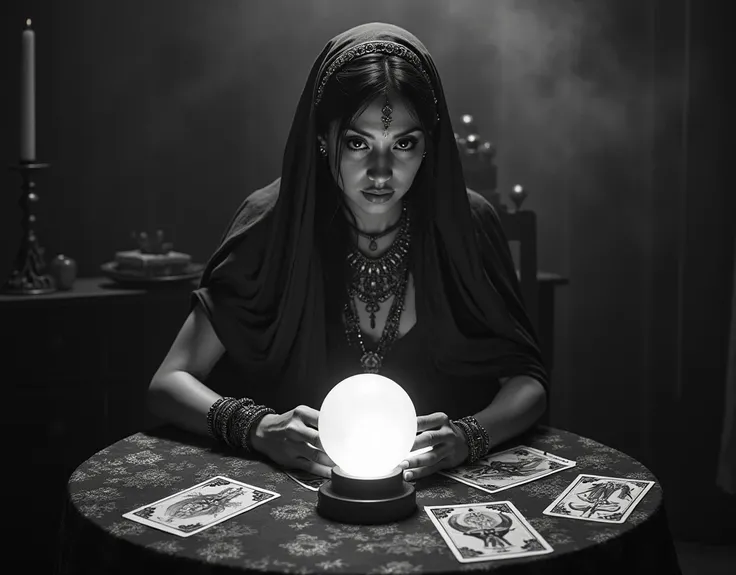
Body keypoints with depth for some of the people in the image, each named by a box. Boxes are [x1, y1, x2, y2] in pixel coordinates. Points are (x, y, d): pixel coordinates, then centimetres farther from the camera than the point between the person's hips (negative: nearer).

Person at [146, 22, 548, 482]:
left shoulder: (466, 225, -6)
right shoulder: (273, 223, -9)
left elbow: (528, 381, -4)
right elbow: (169, 383, -8)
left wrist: (468, 437, -25)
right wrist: (260, 428, -28)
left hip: (439, 491, 4)